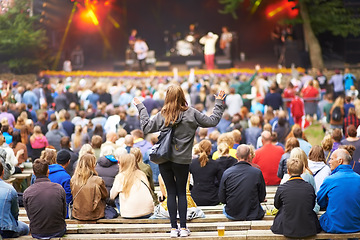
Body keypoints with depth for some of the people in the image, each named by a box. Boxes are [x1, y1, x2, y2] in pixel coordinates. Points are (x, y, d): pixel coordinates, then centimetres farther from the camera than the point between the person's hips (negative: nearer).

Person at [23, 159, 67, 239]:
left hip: (36, 233, 1)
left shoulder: (27, 192, -10)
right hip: (58, 232, -1)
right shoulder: (59, 188, -10)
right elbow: (64, 214, 0)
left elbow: (30, 216, 1)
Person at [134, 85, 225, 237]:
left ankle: (174, 228, 8)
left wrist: (140, 108, 17)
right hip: (182, 160, -1)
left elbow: (146, 128, 7)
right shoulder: (191, 113, -4)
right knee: (181, 193, 9)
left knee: (171, 193, 7)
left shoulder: (162, 115, -2)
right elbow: (213, 121, 0)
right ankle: (183, 228, 8)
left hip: (164, 159, 1)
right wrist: (219, 103, 13)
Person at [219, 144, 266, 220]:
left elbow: (222, 199, -4)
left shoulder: (227, 173, -11)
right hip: (253, 215, 0)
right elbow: (262, 198, -2)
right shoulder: (257, 172, -13)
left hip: (232, 215, 1)